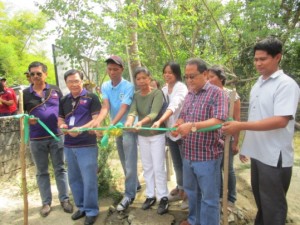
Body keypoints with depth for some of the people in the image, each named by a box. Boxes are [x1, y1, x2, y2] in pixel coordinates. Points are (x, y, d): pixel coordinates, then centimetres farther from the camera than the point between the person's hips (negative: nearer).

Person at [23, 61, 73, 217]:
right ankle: (46, 202, 25)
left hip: (56, 137, 0)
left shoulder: (55, 90, 3)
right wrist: (27, 120, -17)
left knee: (60, 169, 9)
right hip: (36, 140, 0)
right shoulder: (25, 94, 1)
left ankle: (64, 199, 21)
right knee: (42, 172, 11)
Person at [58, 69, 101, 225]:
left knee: (89, 179, 0)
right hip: (69, 145, 6)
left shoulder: (91, 98, -5)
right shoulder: (64, 100, 12)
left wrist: (80, 129, -25)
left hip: (87, 145, -6)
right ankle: (81, 207, 33)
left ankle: (91, 211, 17)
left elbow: (96, 119, -12)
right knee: (74, 179, 16)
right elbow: (60, 119, 19)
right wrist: (62, 125, -5)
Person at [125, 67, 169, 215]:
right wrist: (129, 120, -39)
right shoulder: (136, 95, 2)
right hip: (142, 135, 5)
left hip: (157, 134, -4)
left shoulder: (157, 93, -12)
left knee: (158, 167, 0)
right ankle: (150, 195, 27)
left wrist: (141, 122, -45)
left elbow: (154, 113, -26)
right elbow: (133, 111, -16)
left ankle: (163, 197, 14)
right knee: (147, 167, 13)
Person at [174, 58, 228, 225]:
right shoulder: (190, 94, 11)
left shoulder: (217, 93, -12)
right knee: (192, 191, 23)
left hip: (207, 156, -7)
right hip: (188, 154, 8)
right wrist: (177, 126, -3)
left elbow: (219, 121, -23)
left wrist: (192, 126, -31)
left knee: (209, 197, 7)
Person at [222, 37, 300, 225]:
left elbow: (280, 120, -25)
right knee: (261, 201, 23)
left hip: (275, 157, -7)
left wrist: (241, 126, -27)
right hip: (257, 153, 8)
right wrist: (246, 147, 14)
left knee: (273, 205, 8)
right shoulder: (257, 85, 10)